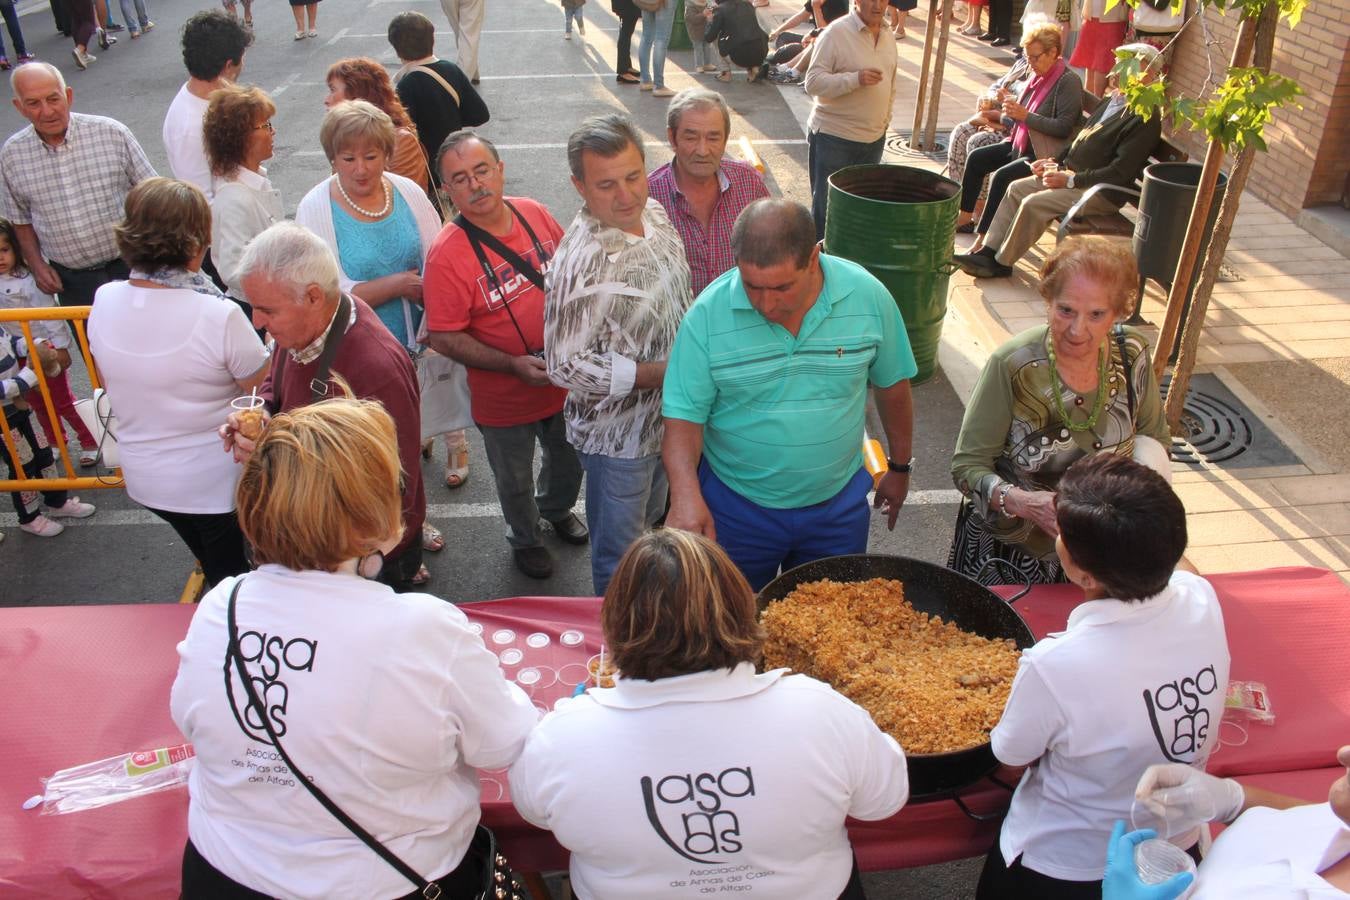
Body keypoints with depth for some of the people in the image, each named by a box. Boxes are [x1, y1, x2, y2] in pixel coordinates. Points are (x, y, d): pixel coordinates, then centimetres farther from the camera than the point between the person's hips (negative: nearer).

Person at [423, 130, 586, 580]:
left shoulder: (535, 213, -9)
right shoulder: (447, 253, -23)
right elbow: (443, 337, -21)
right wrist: (514, 365, -28)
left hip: (565, 381, 4)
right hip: (503, 399, -4)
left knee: (569, 459, 28)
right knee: (515, 483, 20)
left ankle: (557, 509, 60)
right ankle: (525, 539, 51)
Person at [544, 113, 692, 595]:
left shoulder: (654, 212, -6)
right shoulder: (580, 265, -32)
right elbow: (565, 365, -28)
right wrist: (662, 373, -27)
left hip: (665, 418, 8)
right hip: (616, 434, -8)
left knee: (649, 524, 30)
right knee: (620, 558, 13)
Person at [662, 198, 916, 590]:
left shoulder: (868, 296, -13)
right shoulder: (707, 314, -19)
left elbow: (891, 386, 1)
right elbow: (683, 416, -16)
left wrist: (900, 468, 12)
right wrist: (686, 496, -32)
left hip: (837, 506, 2)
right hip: (735, 509, -1)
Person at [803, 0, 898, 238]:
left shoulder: (888, 38, 10)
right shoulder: (836, 33, -12)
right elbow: (813, 82, -17)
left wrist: (885, 119, 18)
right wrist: (856, 79, -28)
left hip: (874, 138, 7)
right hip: (833, 138, -6)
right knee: (826, 208, 1)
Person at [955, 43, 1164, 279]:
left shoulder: (1146, 120, -16)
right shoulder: (1112, 101, 14)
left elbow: (1119, 173, -22)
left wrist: (1071, 179, -22)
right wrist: (1057, 162, 6)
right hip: (1070, 173, 10)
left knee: (1034, 203, -23)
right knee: (1016, 188, 1)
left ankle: (1001, 263, -9)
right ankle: (987, 251, 0)